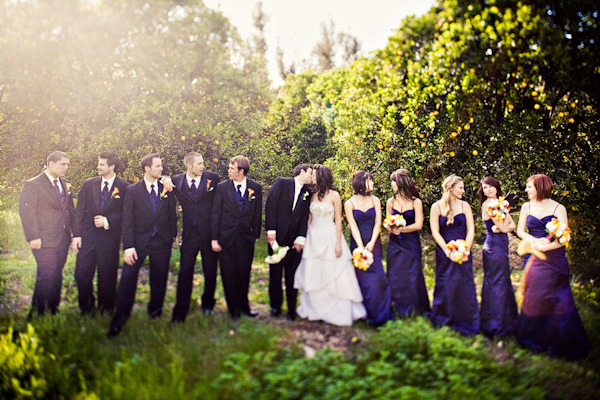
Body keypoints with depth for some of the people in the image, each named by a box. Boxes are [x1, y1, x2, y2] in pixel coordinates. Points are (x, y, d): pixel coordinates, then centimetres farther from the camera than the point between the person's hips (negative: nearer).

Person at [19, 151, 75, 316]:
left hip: (63, 239, 7)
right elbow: (26, 212, -12)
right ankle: (37, 313, 6)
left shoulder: (65, 184, 14)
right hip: (45, 240, -6)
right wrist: (33, 237, -17)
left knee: (57, 276, 12)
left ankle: (53, 310, 22)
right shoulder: (32, 185, -7)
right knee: (46, 276, -7)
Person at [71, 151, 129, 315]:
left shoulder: (124, 188, -2)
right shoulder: (88, 184, 7)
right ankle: (86, 308, 23)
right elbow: (79, 211, 6)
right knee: (81, 274, 2)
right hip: (88, 236, 3)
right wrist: (76, 235, -1)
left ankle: (106, 311, 22)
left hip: (110, 238, -3)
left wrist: (107, 221, -13)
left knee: (107, 276, 5)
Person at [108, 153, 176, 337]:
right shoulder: (132, 190, -2)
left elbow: (172, 216, 13)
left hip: (162, 242, 2)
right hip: (139, 241, -2)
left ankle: (155, 313, 31)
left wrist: (172, 237, 7)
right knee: (128, 277, -8)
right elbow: (127, 220, -6)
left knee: (159, 279, 10)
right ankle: (119, 320, 3)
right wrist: (128, 246, -13)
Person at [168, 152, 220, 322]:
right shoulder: (177, 180, 2)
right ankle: (180, 312, 8)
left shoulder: (213, 178, -2)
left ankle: (208, 304, 34)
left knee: (210, 273, 13)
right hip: (189, 234, 0)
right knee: (185, 273, -2)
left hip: (209, 233, 0)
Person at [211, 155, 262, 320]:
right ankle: (234, 308, 24)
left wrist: (256, 235, 4)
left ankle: (244, 306, 30)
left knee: (244, 275, 11)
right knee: (228, 275, 7)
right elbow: (215, 214, -2)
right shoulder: (222, 187, -2)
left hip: (246, 238, 1)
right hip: (226, 238, 0)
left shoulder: (256, 188, 0)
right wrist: (214, 238, -5)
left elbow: (257, 214, 6)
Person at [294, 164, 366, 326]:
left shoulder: (334, 195, -6)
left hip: (329, 238, -5)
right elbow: (310, 218, 10)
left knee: (332, 275, 0)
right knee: (313, 276, 8)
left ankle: (338, 312, 10)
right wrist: (305, 238, 5)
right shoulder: (313, 195, 7)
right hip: (313, 238, 5)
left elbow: (338, 220, -6)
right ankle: (316, 309, 20)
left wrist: (338, 244, -11)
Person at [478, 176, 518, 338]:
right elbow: (503, 228, -16)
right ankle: (494, 325, 5)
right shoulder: (487, 204, -13)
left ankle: (506, 321, 28)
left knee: (503, 281, 15)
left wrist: (501, 227, -13)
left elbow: (512, 225, 5)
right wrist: (505, 216, 0)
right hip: (493, 246, -9)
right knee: (496, 283, -4)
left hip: (501, 246, 9)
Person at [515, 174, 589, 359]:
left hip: (554, 257, -3)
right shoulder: (527, 207, 6)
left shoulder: (558, 208, -5)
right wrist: (534, 241, -13)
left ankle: (559, 342, 13)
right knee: (534, 295, 5)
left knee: (556, 298, -1)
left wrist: (544, 246, -20)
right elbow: (520, 230, 5)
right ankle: (534, 338, 21)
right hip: (534, 258, 3)